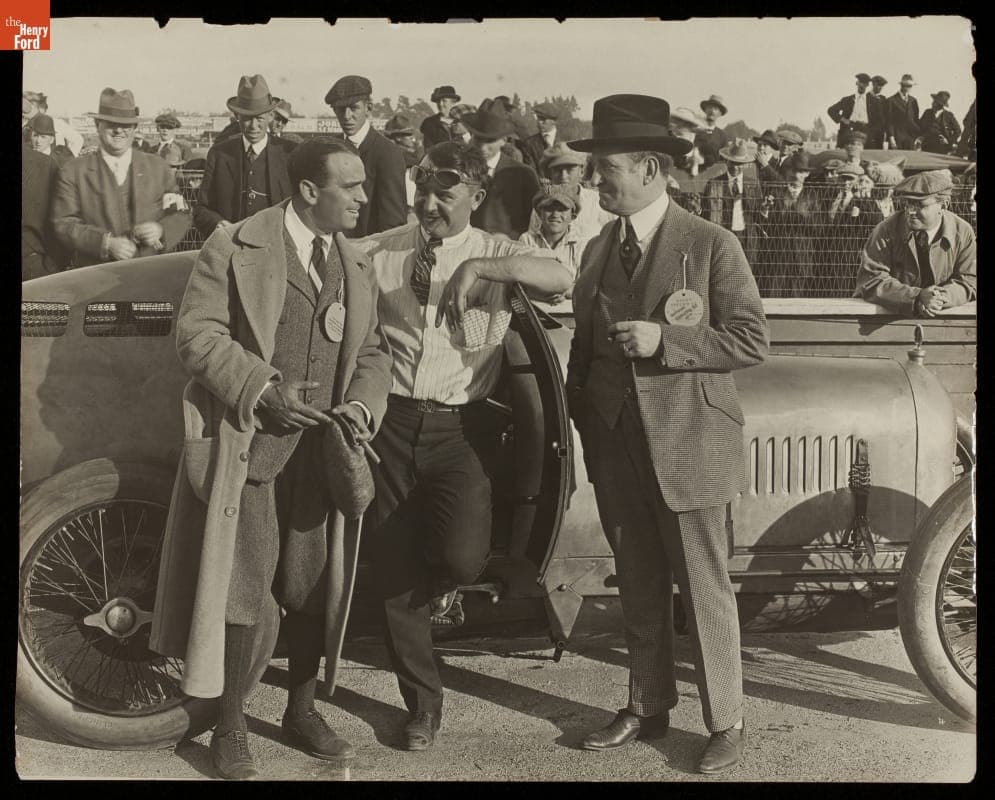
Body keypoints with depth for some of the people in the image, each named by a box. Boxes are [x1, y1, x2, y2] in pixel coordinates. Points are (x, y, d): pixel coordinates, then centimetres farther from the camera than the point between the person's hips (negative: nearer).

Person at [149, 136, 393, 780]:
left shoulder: (358, 268, 12)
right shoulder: (235, 248, -5)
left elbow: (373, 352, 13)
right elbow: (197, 331, -10)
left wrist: (362, 405, -7)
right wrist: (261, 389, -20)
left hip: (321, 449, 5)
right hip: (248, 441, -5)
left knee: (312, 582, 12)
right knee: (244, 583, 0)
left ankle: (302, 710, 30)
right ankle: (231, 727, 16)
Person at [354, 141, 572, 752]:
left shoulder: (498, 255, 1)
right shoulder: (382, 251, 7)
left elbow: (561, 279, -18)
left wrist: (480, 267, -27)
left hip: (462, 428, -2)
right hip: (395, 421, 3)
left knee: (461, 557, -23)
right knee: (394, 569, 8)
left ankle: (445, 584, 19)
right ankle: (424, 702, 28)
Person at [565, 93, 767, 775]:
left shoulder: (712, 245, -7)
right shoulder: (599, 250, 11)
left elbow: (752, 340, -11)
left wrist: (664, 340, -19)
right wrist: (583, 414, 11)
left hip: (689, 445, -6)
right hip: (617, 448, 6)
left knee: (704, 590, 2)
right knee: (639, 588, 16)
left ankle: (726, 723, 17)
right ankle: (649, 708, 30)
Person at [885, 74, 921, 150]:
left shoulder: (913, 101, 16)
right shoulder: (891, 100, 0)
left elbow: (916, 120, 16)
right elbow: (888, 121, -4)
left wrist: (918, 137, 7)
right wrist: (891, 137, -12)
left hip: (911, 139, 4)